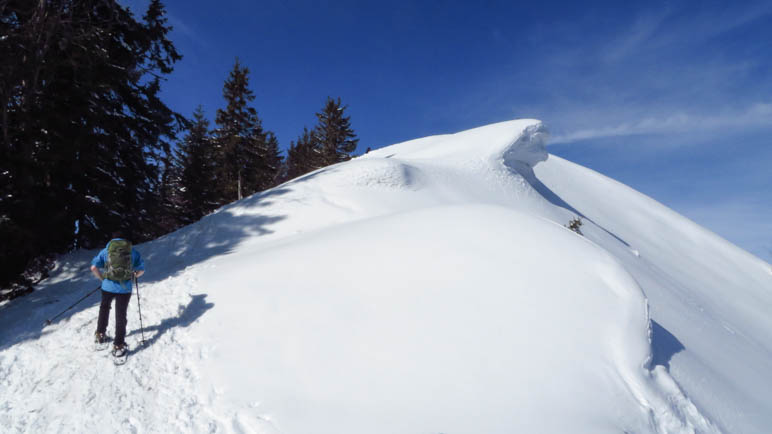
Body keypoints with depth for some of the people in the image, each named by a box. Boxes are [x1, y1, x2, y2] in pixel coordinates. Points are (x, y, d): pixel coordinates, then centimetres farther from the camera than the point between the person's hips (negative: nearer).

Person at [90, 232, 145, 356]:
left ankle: (100, 334, 39)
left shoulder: (105, 251, 6)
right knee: (121, 315, 5)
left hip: (108, 286, 1)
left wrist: (102, 278, 11)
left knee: (104, 308, 28)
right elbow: (141, 270, 6)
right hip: (125, 288, -1)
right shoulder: (133, 251, 7)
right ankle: (118, 345, 6)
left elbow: (94, 267, -4)